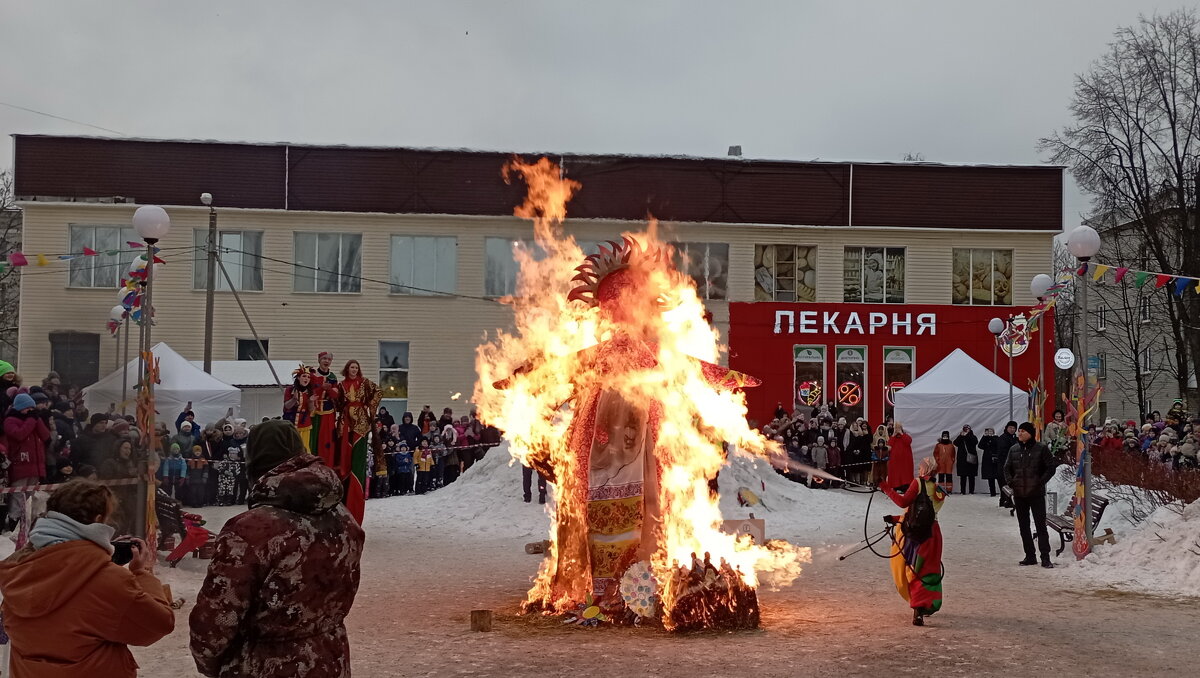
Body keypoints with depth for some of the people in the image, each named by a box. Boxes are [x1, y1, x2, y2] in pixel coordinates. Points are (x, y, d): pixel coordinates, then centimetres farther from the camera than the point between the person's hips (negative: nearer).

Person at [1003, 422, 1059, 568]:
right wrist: (1009, 481, -1)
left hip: (1036, 494, -5)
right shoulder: (1014, 450, 8)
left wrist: (1041, 481, -14)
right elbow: (1007, 468, 17)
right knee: (1024, 526, 9)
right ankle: (1030, 556, 17)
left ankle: (1045, 557, -4)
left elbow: (1051, 467, -3)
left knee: (1040, 526, -5)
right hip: (1019, 494, 5)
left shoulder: (1041, 449, -5)